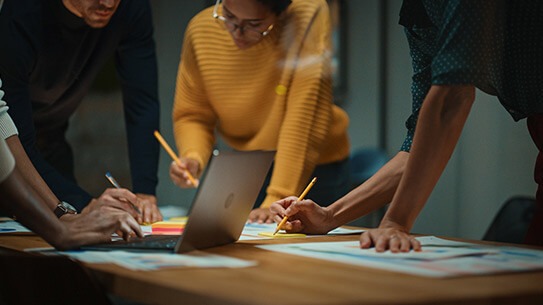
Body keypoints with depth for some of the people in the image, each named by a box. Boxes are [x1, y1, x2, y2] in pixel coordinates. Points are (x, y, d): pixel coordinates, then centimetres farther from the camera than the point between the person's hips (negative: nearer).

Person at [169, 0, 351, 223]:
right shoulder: (201, 29, -10)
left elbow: (304, 117, -25)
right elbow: (192, 116, 0)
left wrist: (276, 200, -29)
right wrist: (192, 157, -21)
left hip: (315, 170, -1)